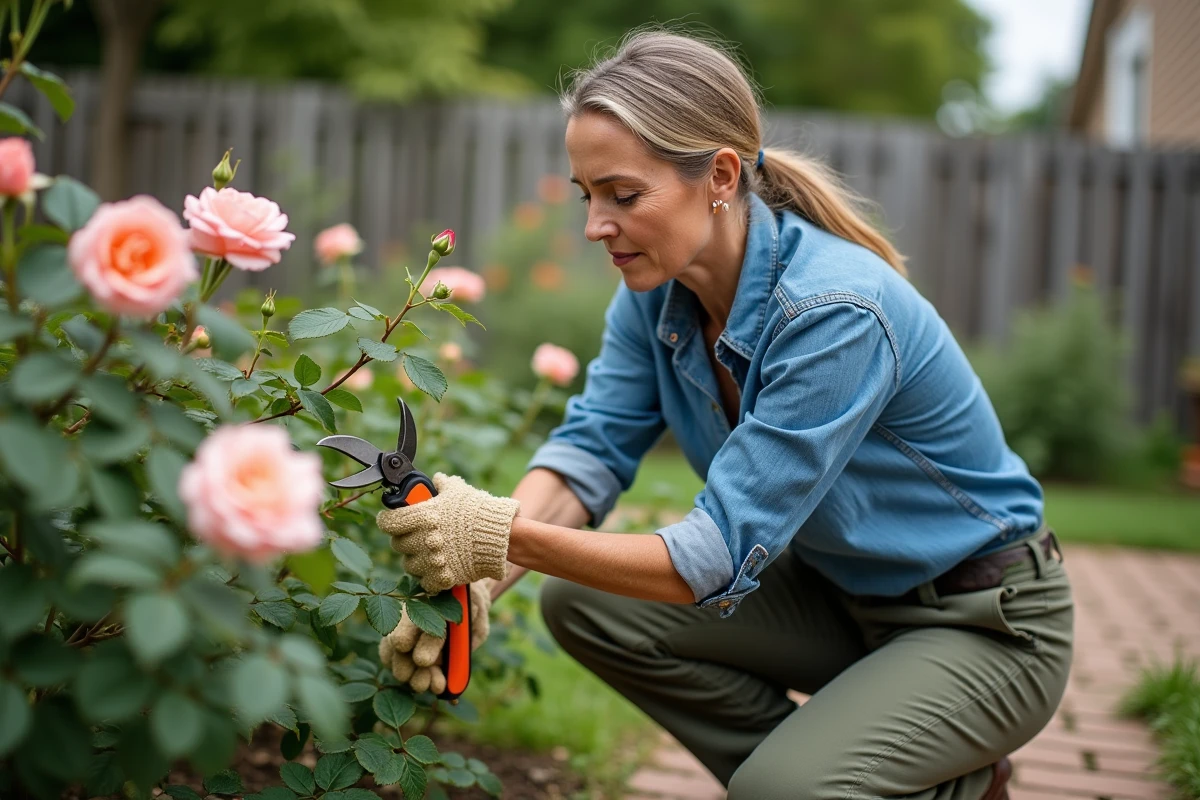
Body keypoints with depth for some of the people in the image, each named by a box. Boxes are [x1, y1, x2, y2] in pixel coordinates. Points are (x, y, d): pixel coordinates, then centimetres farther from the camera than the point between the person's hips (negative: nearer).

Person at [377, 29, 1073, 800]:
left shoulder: (836, 312, -33)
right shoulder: (657, 288, -9)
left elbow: (721, 558, -32)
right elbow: (593, 446, -10)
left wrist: (507, 535, -40)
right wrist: (477, 570, -28)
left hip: (986, 621, -7)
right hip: (838, 590, 7)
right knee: (582, 604, -6)